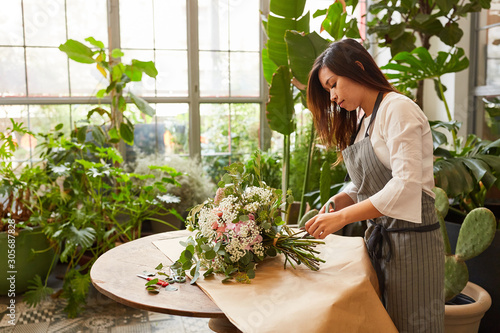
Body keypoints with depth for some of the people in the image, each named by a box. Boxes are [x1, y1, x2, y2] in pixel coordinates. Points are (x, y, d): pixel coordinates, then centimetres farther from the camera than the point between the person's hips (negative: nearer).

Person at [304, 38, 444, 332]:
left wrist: (342, 217, -25)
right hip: (377, 238, 8)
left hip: (410, 239, -8)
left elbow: (406, 185, -25)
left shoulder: (398, 109, -14)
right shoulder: (360, 119, 13)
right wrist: (335, 203, -5)